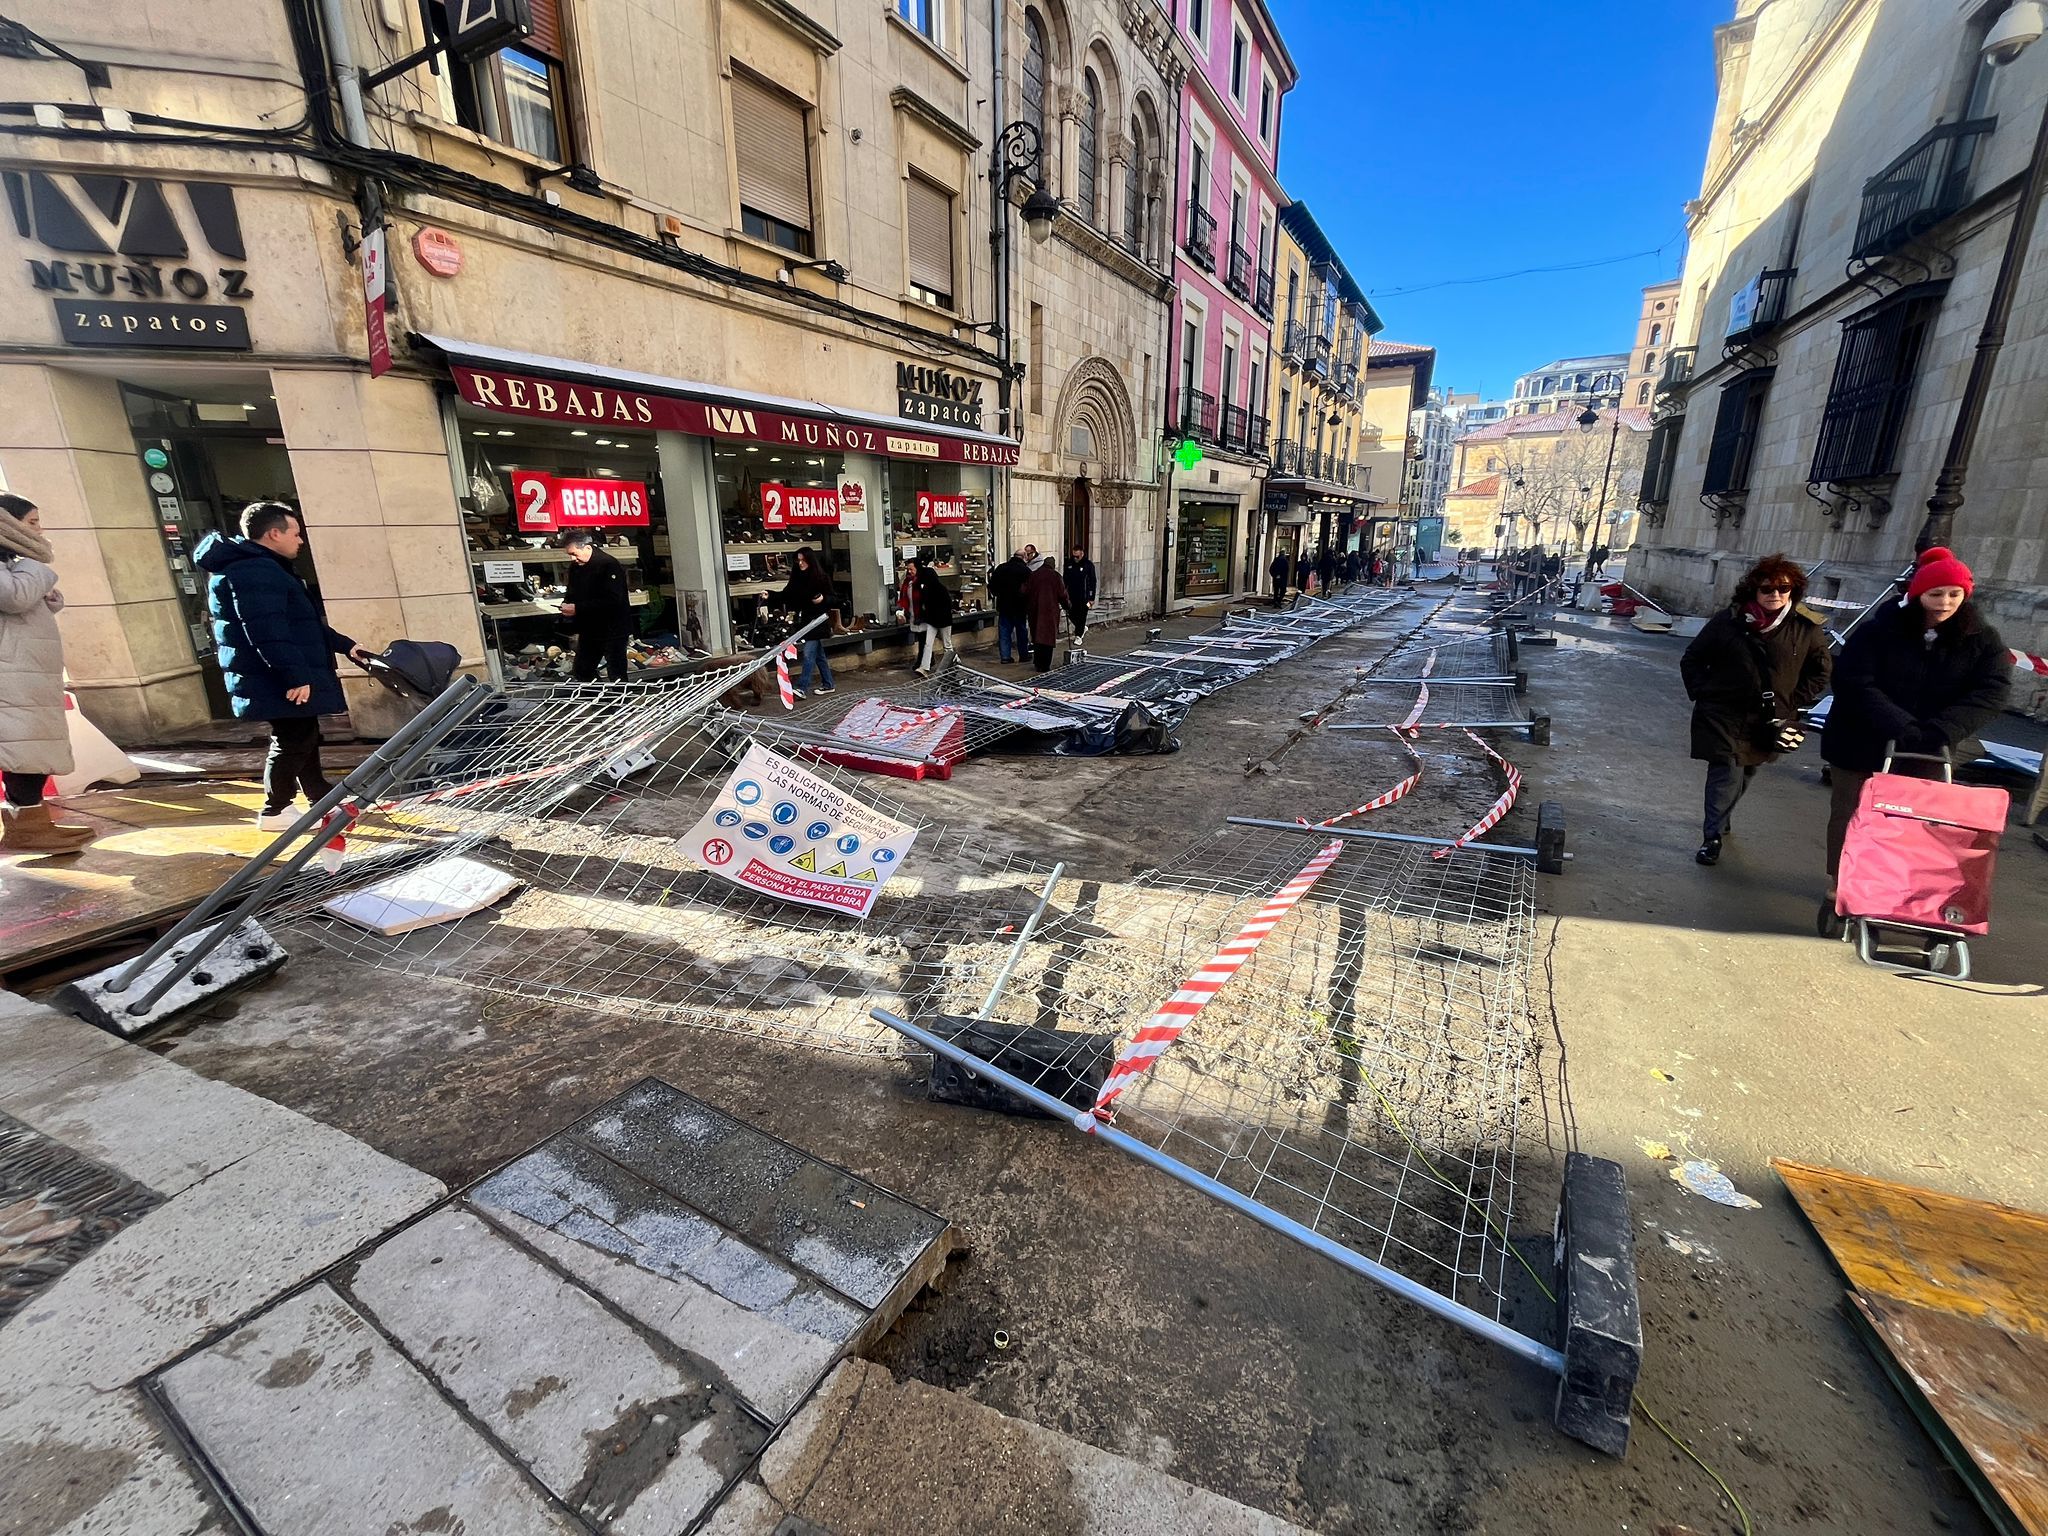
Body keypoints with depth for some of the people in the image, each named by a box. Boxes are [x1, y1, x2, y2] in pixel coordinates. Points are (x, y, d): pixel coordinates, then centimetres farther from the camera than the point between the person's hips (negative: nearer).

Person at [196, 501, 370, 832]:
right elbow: (267, 632, -26)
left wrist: (344, 645, 22)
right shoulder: (254, 571, -17)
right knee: (293, 741, -4)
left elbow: (303, 623, 24)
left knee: (305, 737, 18)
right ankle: (274, 811, 6)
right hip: (280, 681, -11)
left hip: (283, 678, 11)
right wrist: (295, 676, -28)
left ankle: (323, 798, 29)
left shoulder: (265, 568, 19)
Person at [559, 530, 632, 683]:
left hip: (613, 630, -8)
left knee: (616, 676, -3)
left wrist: (577, 608, -26)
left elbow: (612, 601, -28)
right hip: (588, 629, 8)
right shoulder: (575, 566, 7)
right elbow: (572, 593, 21)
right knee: (582, 672, 14)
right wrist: (567, 605, -3)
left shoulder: (609, 565, -18)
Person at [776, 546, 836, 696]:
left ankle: (802, 688, -12)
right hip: (805, 621, 6)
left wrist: (823, 599, -23)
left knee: (808, 654, -11)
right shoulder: (797, 578, 7)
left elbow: (835, 599, -5)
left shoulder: (822, 578, -8)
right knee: (818, 654, 14)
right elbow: (786, 595, 7)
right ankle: (828, 684, 26)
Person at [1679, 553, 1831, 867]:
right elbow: (1692, 659, 4)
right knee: (1727, 773, -11)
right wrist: (1703, 694, -3)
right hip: (1723, 716, -3)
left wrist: (1793, 702, 3)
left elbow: (1819, 674, 14)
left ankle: (1719, 819, 39)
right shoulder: (1728, 621, -4)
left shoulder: (1806, 632, 2)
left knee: (1744, 775, 16)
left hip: (1768, 723, 3)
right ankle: (1712, 837, -4)